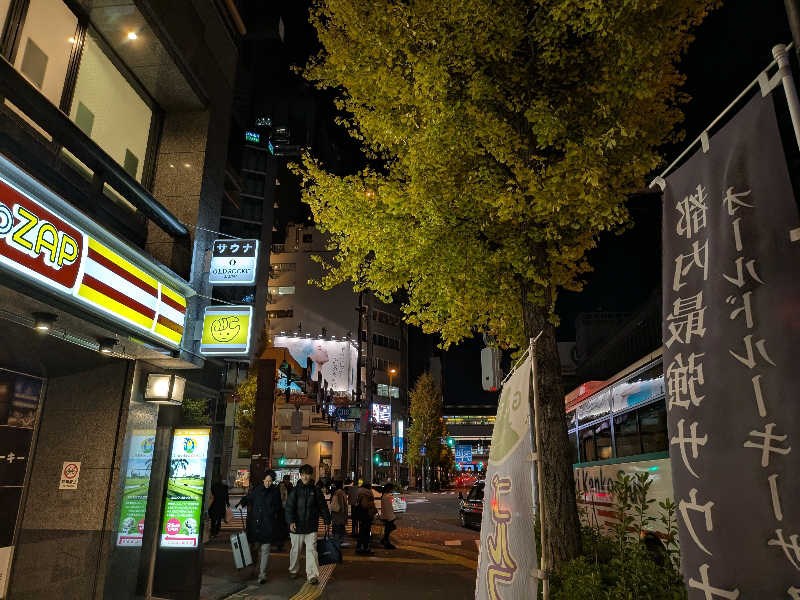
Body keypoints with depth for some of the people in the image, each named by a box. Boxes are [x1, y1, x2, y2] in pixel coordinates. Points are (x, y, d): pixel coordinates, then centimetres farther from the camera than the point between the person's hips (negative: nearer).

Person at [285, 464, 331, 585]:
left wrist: (327, 521, 9)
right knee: (295, 550, 15)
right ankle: (293, 570, 37)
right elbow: (289, 507, -10)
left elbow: (323, 506, 8)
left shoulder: (315, 490, 1)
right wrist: (291, 521, -23)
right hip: (296, 526, 0)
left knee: (311, 550, -6)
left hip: (311, 526, 0)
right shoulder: (295, 490, -4)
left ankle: (313, 575, -4)